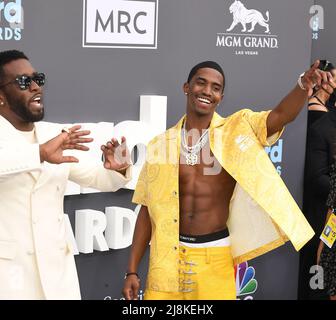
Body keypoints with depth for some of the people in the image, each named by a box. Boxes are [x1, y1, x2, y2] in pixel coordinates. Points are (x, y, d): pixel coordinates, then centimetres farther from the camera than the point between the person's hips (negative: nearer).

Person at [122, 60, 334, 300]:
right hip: (168, 255, 1)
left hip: (215, 255, -1)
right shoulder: (161, 144, 1)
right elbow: (148, 209, 4)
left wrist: (304, 84, -39)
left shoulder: (237, 130, -1)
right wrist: (132, 270, 3)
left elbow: (282, 115, -18)